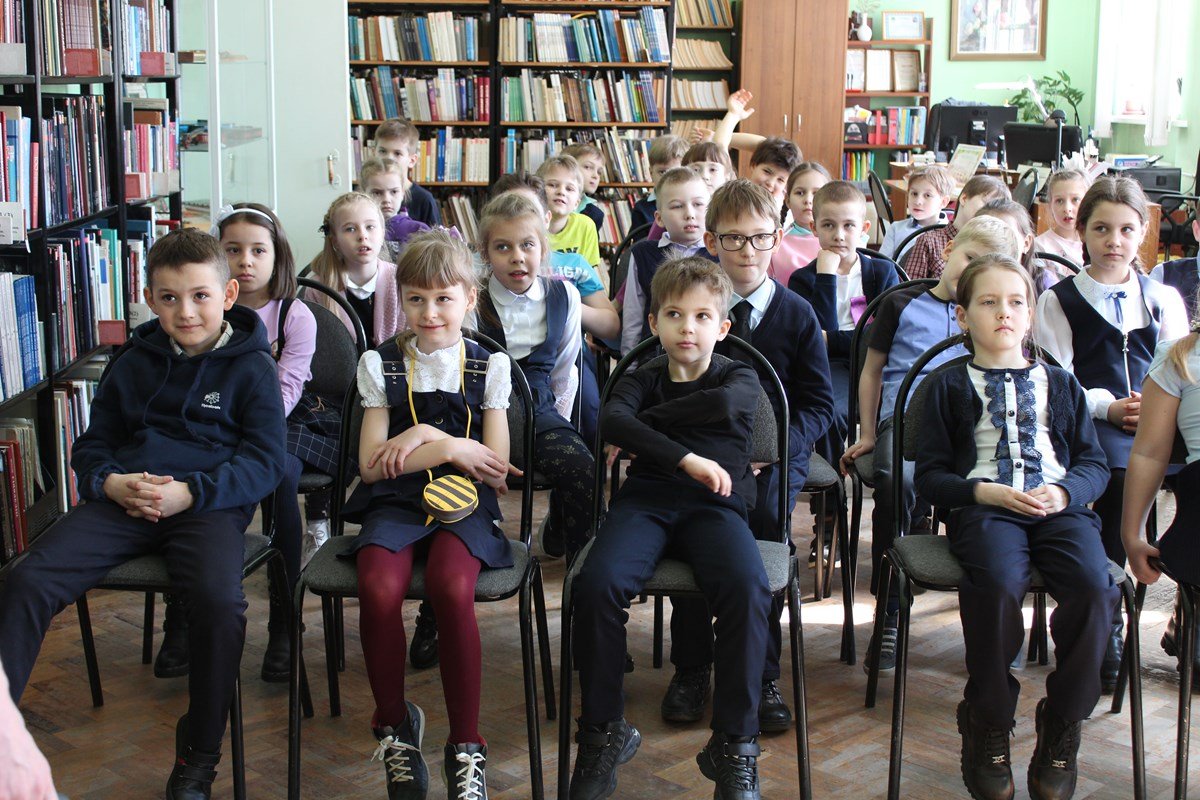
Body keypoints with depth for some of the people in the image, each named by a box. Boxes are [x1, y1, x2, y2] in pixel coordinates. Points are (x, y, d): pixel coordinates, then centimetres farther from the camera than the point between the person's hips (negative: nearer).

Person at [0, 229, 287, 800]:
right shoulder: (132, 364, 18)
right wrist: (112, 483, -4)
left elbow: (265, 461, -2)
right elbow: (91, 445, 21)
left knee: (218, 600, -33)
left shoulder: (251, 367, 4)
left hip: (209, 502, -4)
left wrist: (189, 492, -17)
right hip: (122, 499, 4)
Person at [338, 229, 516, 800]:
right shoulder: (382, 365, 10)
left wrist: (427, 435, -7)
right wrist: (448, 450, -8)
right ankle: (394, 725, -7)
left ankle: (466, 744, -17)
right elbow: (372, 465, 2)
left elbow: (495, 471, 3)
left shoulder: (489, 366, 10)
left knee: (452, 588, -33)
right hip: (395, 502, 1)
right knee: (379, 589, -32)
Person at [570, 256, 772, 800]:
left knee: (747, 590, -32)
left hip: (715, 505, -1)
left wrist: (644, 424, -2)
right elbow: (612, 421, -6)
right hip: (645, 500, 1)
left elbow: (724, 403, -10)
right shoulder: (641, 380, 18)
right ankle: (603, 731, -9)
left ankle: (733, 743, -16)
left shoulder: (739, 378, 17)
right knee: (596, 585, -29)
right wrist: (686, 458, -18)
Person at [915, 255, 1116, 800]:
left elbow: (1094, 463, 18)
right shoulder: (950, 386, 15)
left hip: (1058, 507, 3)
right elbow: (929, 475, 9)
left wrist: (1065, 492, -5)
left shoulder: (1060, 384, 23)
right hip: (983, 507, -2)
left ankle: (1062, 723, -8)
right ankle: (988, 724, -13)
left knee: (1094, 586, -29)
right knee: (998, 583, -35)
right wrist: (983, 492, -9)